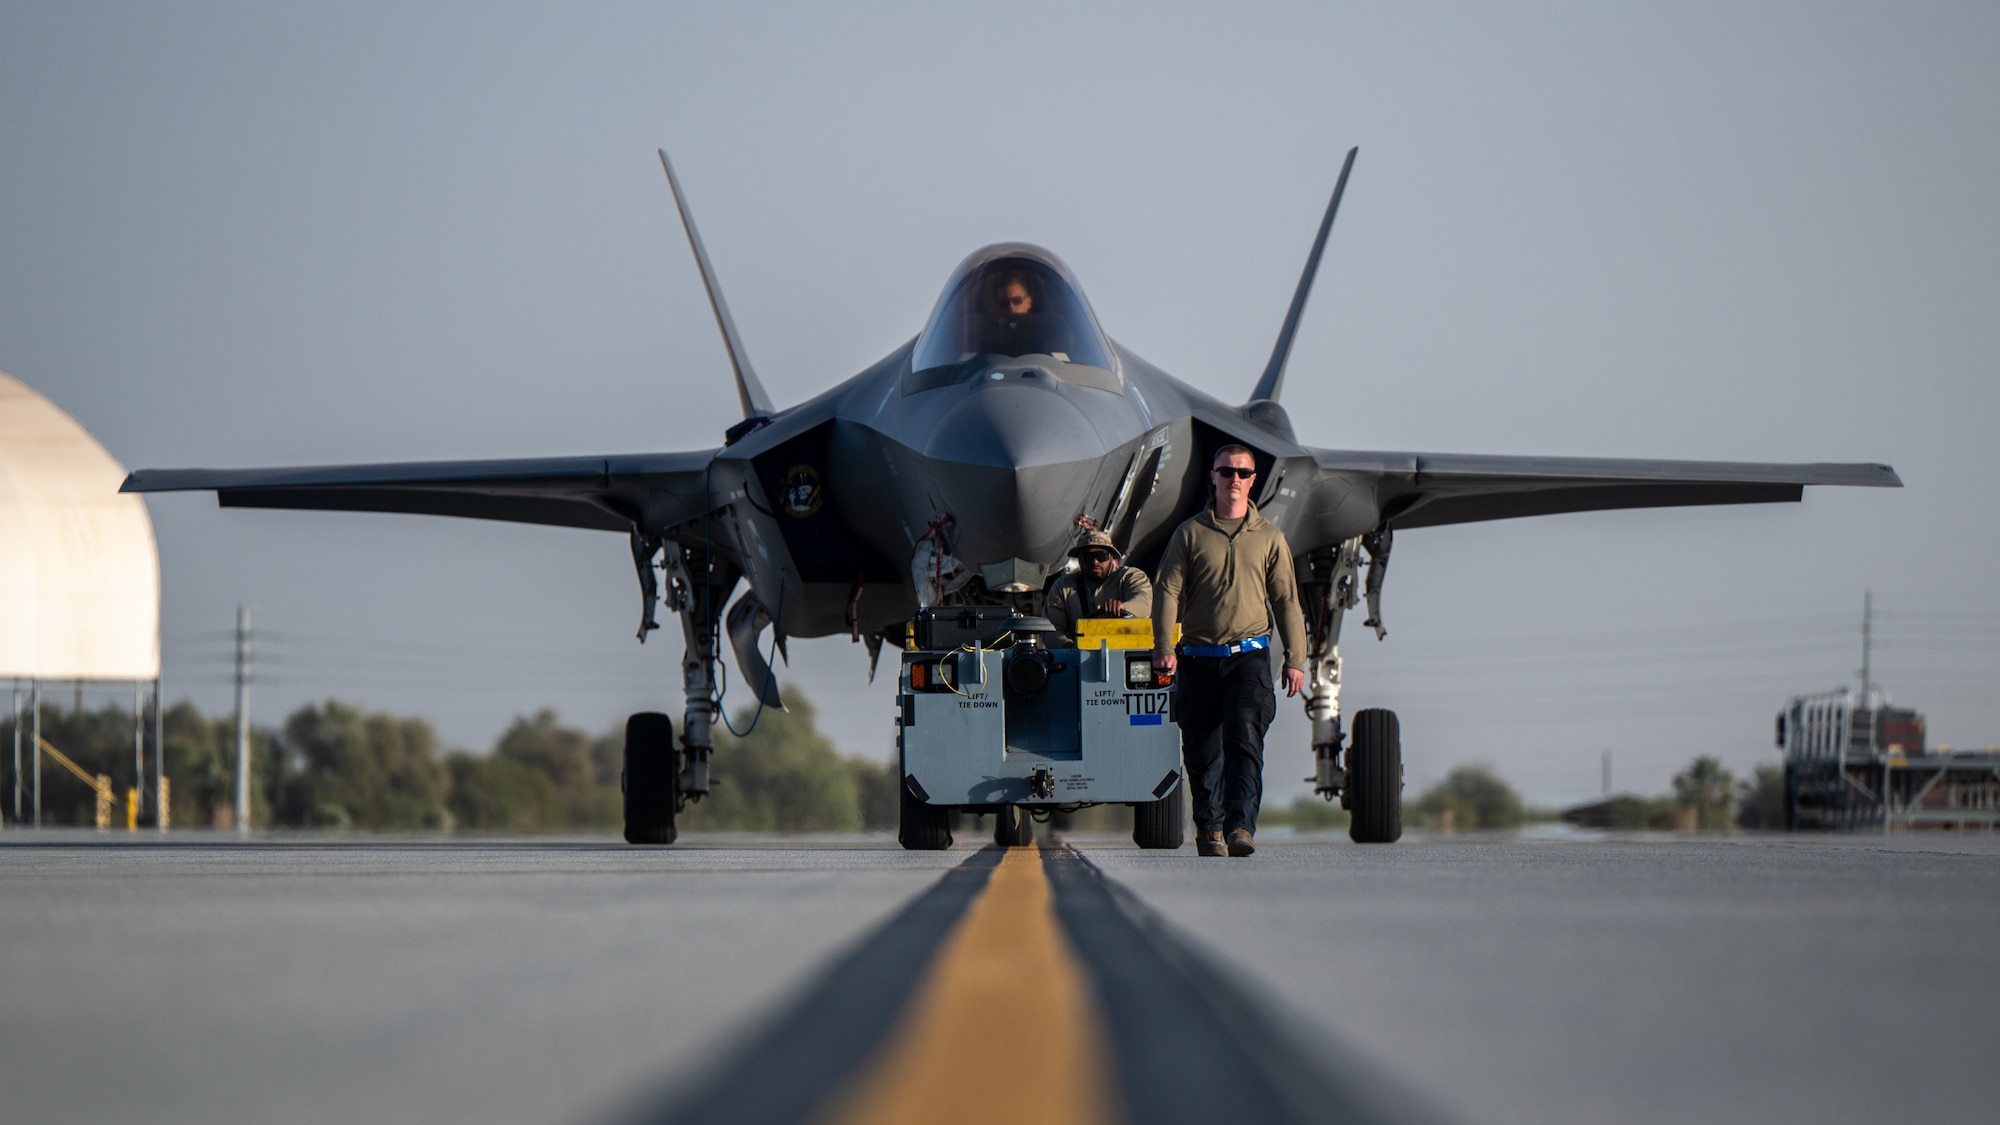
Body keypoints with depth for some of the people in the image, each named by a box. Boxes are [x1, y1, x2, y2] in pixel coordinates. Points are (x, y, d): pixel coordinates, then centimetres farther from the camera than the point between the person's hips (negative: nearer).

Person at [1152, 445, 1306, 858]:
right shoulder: (1190, 534, 8)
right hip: (1200, 657, 1)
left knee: (1245, 738, -17)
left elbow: (1286, 601, 12)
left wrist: (1295, 659, 5)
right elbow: (1168, 591, 3)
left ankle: (1241, 826, -26)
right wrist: (1163, 647, -8)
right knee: (1201, 748, 3)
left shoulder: (1269, 538, 10)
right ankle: (1208, 827, 17)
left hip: (1249, 656, -1)